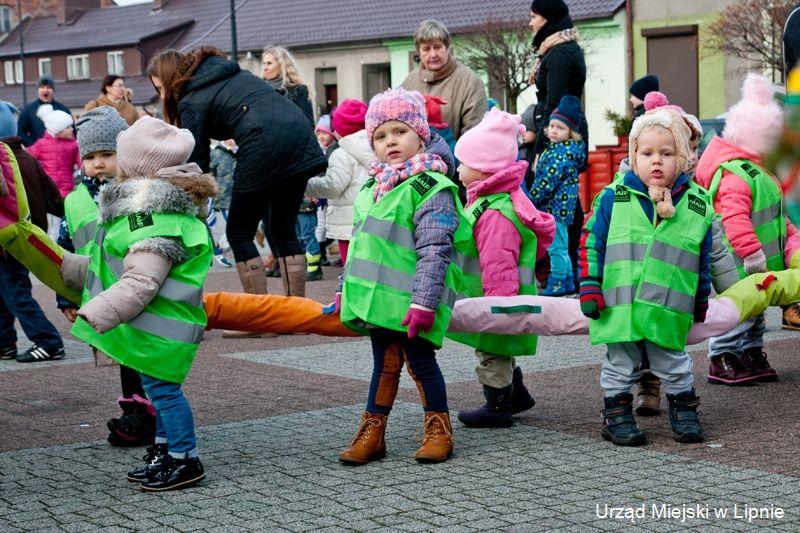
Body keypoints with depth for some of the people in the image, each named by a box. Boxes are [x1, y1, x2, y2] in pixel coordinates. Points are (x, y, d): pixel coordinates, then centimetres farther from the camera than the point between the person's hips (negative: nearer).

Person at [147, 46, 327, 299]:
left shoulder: (191, 102, 5)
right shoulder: (230, 71, 27)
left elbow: (197, 163, 5)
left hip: (266, 145, -7)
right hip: (300, 134, 7)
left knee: (239, 234, 8)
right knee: (284, 230, 16)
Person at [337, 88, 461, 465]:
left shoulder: (432, 189, -12)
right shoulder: (371, 188, 13)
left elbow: (434, 252, -17)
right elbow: (360, 245, 22)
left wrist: (423, 303, -23)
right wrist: (346, 292, 21)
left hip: (408, 302, -7)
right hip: (376, 299, 7)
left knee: (420, 361, 2)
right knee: (384, 364, 14)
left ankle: (438, 429, 17)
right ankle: (372, 432, 20)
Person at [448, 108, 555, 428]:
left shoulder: (495, 215, -28)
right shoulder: (493, 198, 8)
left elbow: (498, 267, -29)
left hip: (497, 296, -10)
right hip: (499, 299, 10)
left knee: (492, 354, 4)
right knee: (499, 351, 23)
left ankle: (497, 408, 17)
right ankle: (518, 396, 37)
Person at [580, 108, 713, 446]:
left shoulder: (697, 205, 1)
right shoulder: (614, 197, -4)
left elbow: (704, 261, 10)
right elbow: (591, 243, 0)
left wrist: (700, 304, 14)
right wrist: (590, 288, -4)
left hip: (670, 311, 1)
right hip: (618, 306, -1)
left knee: (673, 366, 11)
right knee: (621, 365, 10)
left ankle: (683, 409, 30)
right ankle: (617, 415, 23)